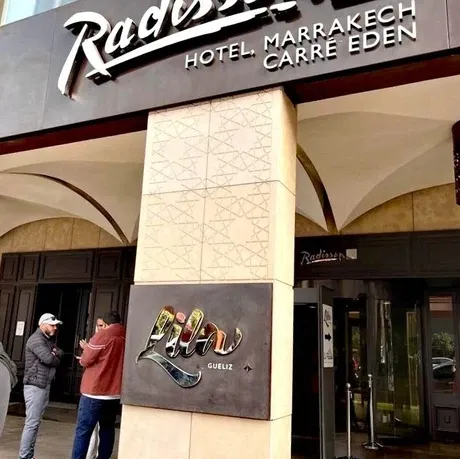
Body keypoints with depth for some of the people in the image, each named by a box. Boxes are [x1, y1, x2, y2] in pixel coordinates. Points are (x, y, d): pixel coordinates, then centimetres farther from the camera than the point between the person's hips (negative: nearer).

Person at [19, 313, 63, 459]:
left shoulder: (49, 340, 18)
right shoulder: (36, 340, -13)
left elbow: (60, 353, 13)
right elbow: (49, 359, -24)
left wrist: (55, 353, -9)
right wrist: (56, 359, -2)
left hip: (45, 385, 9)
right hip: (35, 386, -9)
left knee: (36, 422, 11)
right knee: (32, 423, -7)